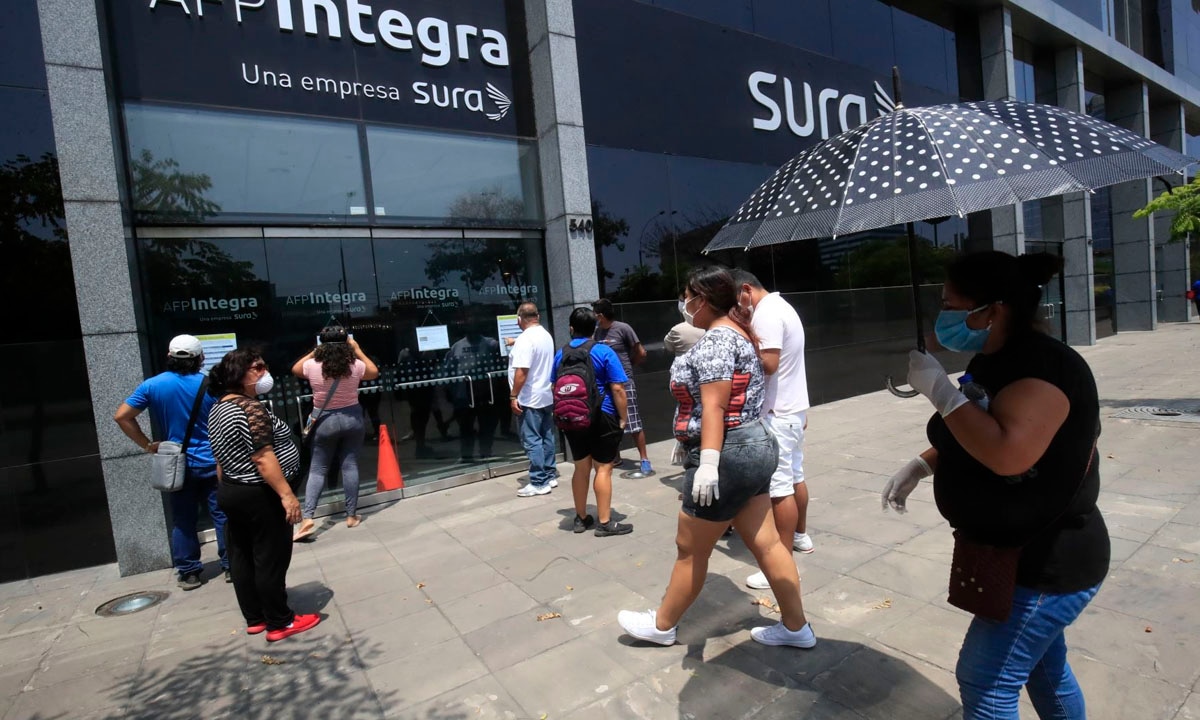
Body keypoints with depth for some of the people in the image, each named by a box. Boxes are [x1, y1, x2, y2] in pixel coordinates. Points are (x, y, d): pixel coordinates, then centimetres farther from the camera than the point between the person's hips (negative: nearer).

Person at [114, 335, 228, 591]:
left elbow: (121, 416, -4)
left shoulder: (152, 385, -4)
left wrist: (147, 445, 2)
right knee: (222, 515, 5)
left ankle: (189, 573, 18)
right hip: (211, 462, -1)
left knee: (183, 521, 11)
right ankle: (231, 566, 11)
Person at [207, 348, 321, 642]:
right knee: (271, 560, 1)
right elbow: (263, 458, -27)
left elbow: (221, 459, 16)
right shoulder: (251, 408, -22)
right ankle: (280, 623, 11)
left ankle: (254, 618, 28)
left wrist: (227, 489, 23)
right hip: (259, 496, -10)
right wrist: (286, 494, -25)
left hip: (231, 493, 10)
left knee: (242, 557, 15)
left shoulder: (217, 409, 9)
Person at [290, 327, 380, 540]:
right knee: (350, 466, 7)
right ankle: (352, 515, 14)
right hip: (352, 418, 0)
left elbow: (295, 369, 14)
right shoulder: (355, 366, -10)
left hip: (324, 421, 0)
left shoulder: (312, 367, -10)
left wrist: (314, 351, 13)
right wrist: (358, 350, 12)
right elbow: (374, 372, 12)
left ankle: (307, 518, 1)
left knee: (317, 469, 8)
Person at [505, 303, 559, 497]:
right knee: (547, 437, 14)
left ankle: (539, 483, 1)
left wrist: (513, 396, -19)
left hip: (530, 398, -9)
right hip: (547, 395, 9)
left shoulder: (525, 338, -18)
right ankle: (549, 477, 22)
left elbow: (521, 371, -25)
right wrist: (515, 343, 49)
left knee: (532, 441, -3)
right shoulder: (546, 335, 12)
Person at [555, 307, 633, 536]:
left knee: (581, 468, 14)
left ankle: (581, 518, 24)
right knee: (603, 469, 2)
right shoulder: (604, 352, -9)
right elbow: (617, 389, -13)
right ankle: (605, 523, 8)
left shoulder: (560, 354, 5)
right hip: (602, 418, -5)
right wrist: (623, 418, -4)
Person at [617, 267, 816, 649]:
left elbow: (714, 407, -24)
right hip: (754, 447, 10)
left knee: (690, 549, 6)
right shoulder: (736, 333, 15)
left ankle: (661, 625, 24)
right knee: (766, 543, 16)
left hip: (729, 455, -10)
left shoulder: (716, 340, -16)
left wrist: (707, 463, -26)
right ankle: (796, 628, 27)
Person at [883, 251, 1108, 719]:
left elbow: (1007, 452, -39)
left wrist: (939, 389, -30)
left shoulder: (1045, 365, -25)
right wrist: (919, 466, 4)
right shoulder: (992, 362, 4)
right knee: (1042, 667, 26)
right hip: (1025, 554, 9)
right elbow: (970, 439, 18)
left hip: (1047, 563, -9)